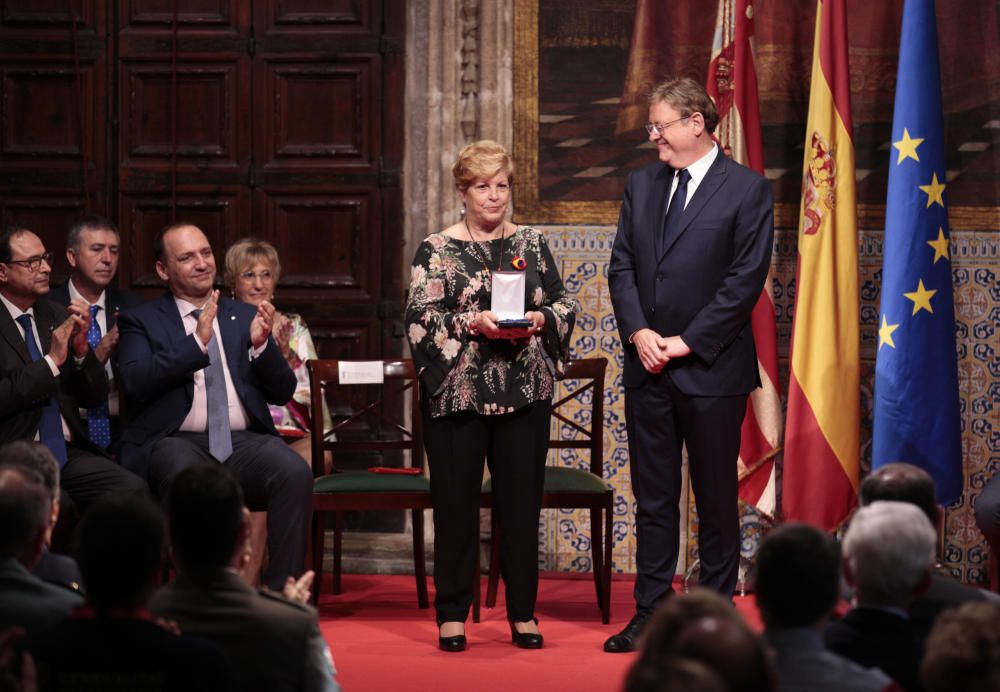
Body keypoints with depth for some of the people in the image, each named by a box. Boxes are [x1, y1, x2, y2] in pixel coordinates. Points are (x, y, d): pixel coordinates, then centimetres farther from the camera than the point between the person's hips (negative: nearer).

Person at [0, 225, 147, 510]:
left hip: (68, 453, 5)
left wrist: (81, 348, -2)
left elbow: (94, 398, 15)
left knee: (134, 490, -21)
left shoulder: (55, 315, 14)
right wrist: (51, 361, -14)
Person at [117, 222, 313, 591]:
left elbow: (282, 393, 15)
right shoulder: (141, 321, 12)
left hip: (243, 442, 3)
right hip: (176, 442, -3)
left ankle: (282, 594, -25)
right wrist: (197, 341, -15)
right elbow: (136, 383, -7)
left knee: (296, 475, -29)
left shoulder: (244, 317, 21)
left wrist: (261, 344, -5)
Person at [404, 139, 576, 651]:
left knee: (522, 503, 5)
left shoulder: (531, 244, 11)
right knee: (456, 504, 1)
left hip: (525, 393, 3)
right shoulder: (436, 250, 2)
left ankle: (523, 614, 14)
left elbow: (564, 303, 13)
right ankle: (452, 615, 9)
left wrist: (541, 319, -7)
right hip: (457, 393, -2)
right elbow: (420, 318, -6)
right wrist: (472, 324, -19)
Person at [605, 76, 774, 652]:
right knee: (653, 497, 8)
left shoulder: (747, 190, -6)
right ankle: (651, 614, 14)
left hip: (711, 368, -5)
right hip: (648, 367, 5)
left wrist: (686, 341, -13)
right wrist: (639, 332, -6)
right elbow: (622, 265, 9)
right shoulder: (642, 185, 11)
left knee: (716, 498, 4)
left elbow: (745, 280, -11)